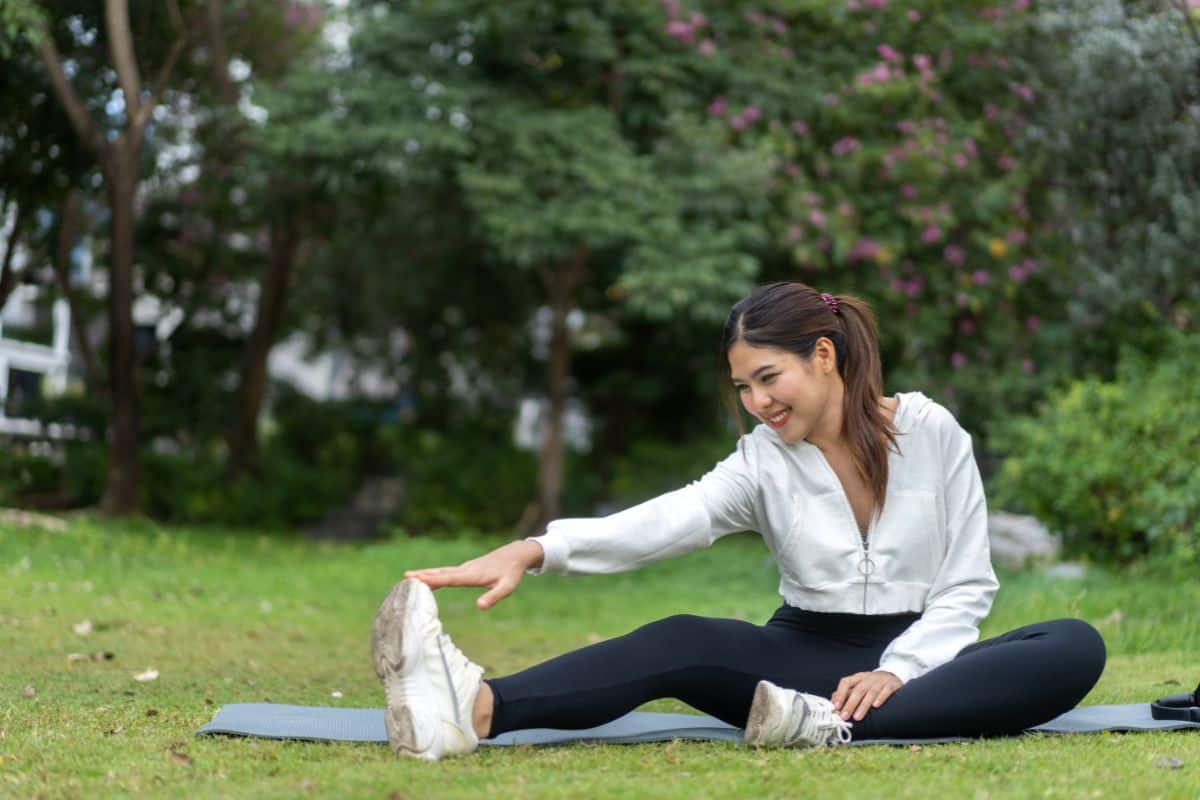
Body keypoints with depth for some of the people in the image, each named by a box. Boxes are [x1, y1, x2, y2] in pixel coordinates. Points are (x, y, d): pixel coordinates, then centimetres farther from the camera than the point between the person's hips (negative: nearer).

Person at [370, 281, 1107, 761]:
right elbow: (667, 522, -21)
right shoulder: (764, 459, -1)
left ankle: (843, 727, -44)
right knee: (683, 644, -30)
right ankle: (477, 709, -54)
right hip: (807, 656, 0)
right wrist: (532, 551, -38)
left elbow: (967, 586, -4)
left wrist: (896, 670, -22)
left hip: (916, 660, 0)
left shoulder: (934, 434, -4)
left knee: (1076, 648, -29)